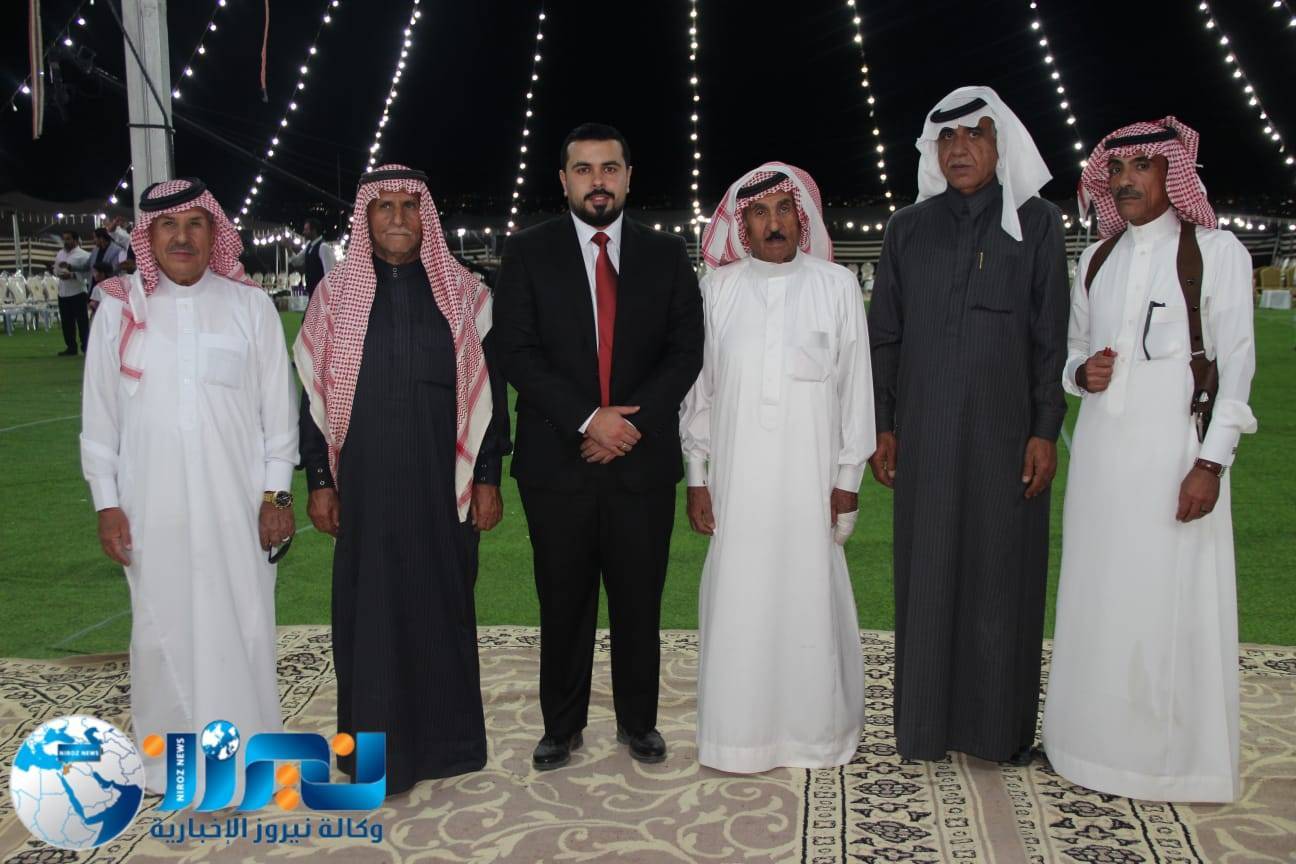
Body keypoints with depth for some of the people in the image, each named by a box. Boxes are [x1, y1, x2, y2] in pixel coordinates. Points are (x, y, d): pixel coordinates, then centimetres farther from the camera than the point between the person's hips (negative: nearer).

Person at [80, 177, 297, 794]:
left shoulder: (250, 306, 1)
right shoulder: (120, 308, 4)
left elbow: (278, 407, 4)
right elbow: (99, 414, 7)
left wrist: (276, 494, 1)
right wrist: (106, 503, 4)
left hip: (237, 505, -1)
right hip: (152, 508, 1)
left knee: (242, 628, 3)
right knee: (162, 629, 7)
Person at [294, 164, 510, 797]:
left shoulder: (462, 292, 3)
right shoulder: (335, 294, 4)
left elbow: (487, 388, 3)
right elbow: (315, 391, 5)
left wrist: (487, 477, 0)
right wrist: (319, 480, 1)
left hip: (442, 483, 0)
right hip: (364, 484, 0)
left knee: (442, 604, 8)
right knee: (368, 610, 5)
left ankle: (445, 737, 24)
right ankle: (374, 744, 20)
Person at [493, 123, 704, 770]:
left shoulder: (666, 254, 8)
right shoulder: (527, 253, 3)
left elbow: (686, 350, 2)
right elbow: (517, 352, -5)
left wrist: (632, 421, -10)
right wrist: (587, 420, -14)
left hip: (643, 458, 1)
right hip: (558, 461, -1)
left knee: (639, 601, 9)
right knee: (564, 602, 8)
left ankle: (638, 721, 26)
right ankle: (562, 726, 25)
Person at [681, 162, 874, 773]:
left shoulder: (837, 286, 2)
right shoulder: (718, 288, 5)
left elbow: (855, 385, 4)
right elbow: (699, 384, 7)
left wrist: (848, 477, 1)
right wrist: (696, 476, 5)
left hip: (810, 476, -1)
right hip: (736, 478, 1)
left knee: (810, 597, 4)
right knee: (739, 599, 3)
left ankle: (815, 731, 21)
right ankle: (742, 730, 18)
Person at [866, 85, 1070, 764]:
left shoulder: (1036, 225, 4)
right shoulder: (908, 229, 9)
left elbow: (1052, 336, 1)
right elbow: (884, 335, 9)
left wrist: (1046, 431, -6)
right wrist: (882, 426, 4)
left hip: (1005, 434, -1)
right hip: (924, 435, 2)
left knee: (1003, 577, 4)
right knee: (927, 575, 5)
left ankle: (1002, 727, 16)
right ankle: (925, 724, 16)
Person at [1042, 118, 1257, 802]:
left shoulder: (1216, 252, -2)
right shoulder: (1095, 259, 13)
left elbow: (1236, 366, -4)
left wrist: (1210, 462, -11)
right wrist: (1082, 373, -5)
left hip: (1173, 451, -5)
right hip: (1100, 448, 5)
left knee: (1168, 601, -2)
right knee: (1096, 597, 8)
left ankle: (1172, 755, 13)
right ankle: (1097, 740, 21)